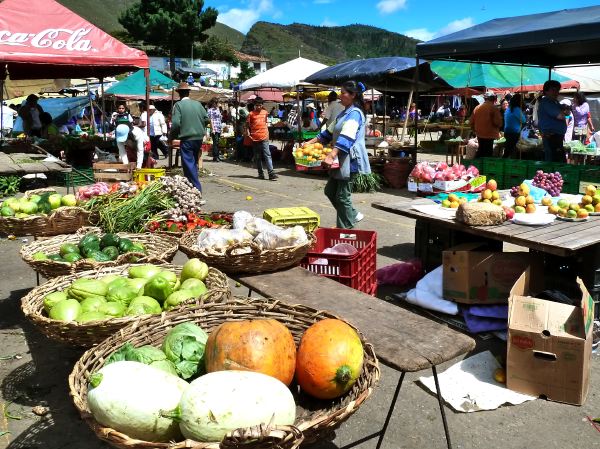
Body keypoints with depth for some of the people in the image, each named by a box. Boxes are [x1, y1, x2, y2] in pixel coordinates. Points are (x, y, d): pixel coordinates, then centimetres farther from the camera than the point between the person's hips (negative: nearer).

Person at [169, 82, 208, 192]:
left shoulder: (178, 105, -8)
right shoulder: (197, 104, 6)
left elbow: (176, 123, -14)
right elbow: (206, 119, 6)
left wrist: (171, 137, 0)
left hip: (186, 139, -6)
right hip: (199, 138, 6)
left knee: (188, 164, -1)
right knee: (194, 163, 19)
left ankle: (196, 188, -6)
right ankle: (194, 184, 27)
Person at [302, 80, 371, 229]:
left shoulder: (355, 113, -14)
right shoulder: (345, 112, 18)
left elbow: (346, 138, -28)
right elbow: (329, 132, 24)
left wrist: (331, 155, -39)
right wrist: (310, 142, 17)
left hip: (349, 160, -10)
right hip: (341, 160, 10)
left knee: (342, 196, -4)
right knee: (330, 190, 15)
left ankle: (345, 229, 8)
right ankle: (353, 215, 27)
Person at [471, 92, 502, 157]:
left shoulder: (477, 108, 6)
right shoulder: (493, 108, -11)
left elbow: (472, 121, 11)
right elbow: (498, 122, -15)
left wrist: (475, 130, 23)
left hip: (479, 135, 6)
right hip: (489, 135, -6)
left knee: (481, 151, 17)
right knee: (488, 154, -2)